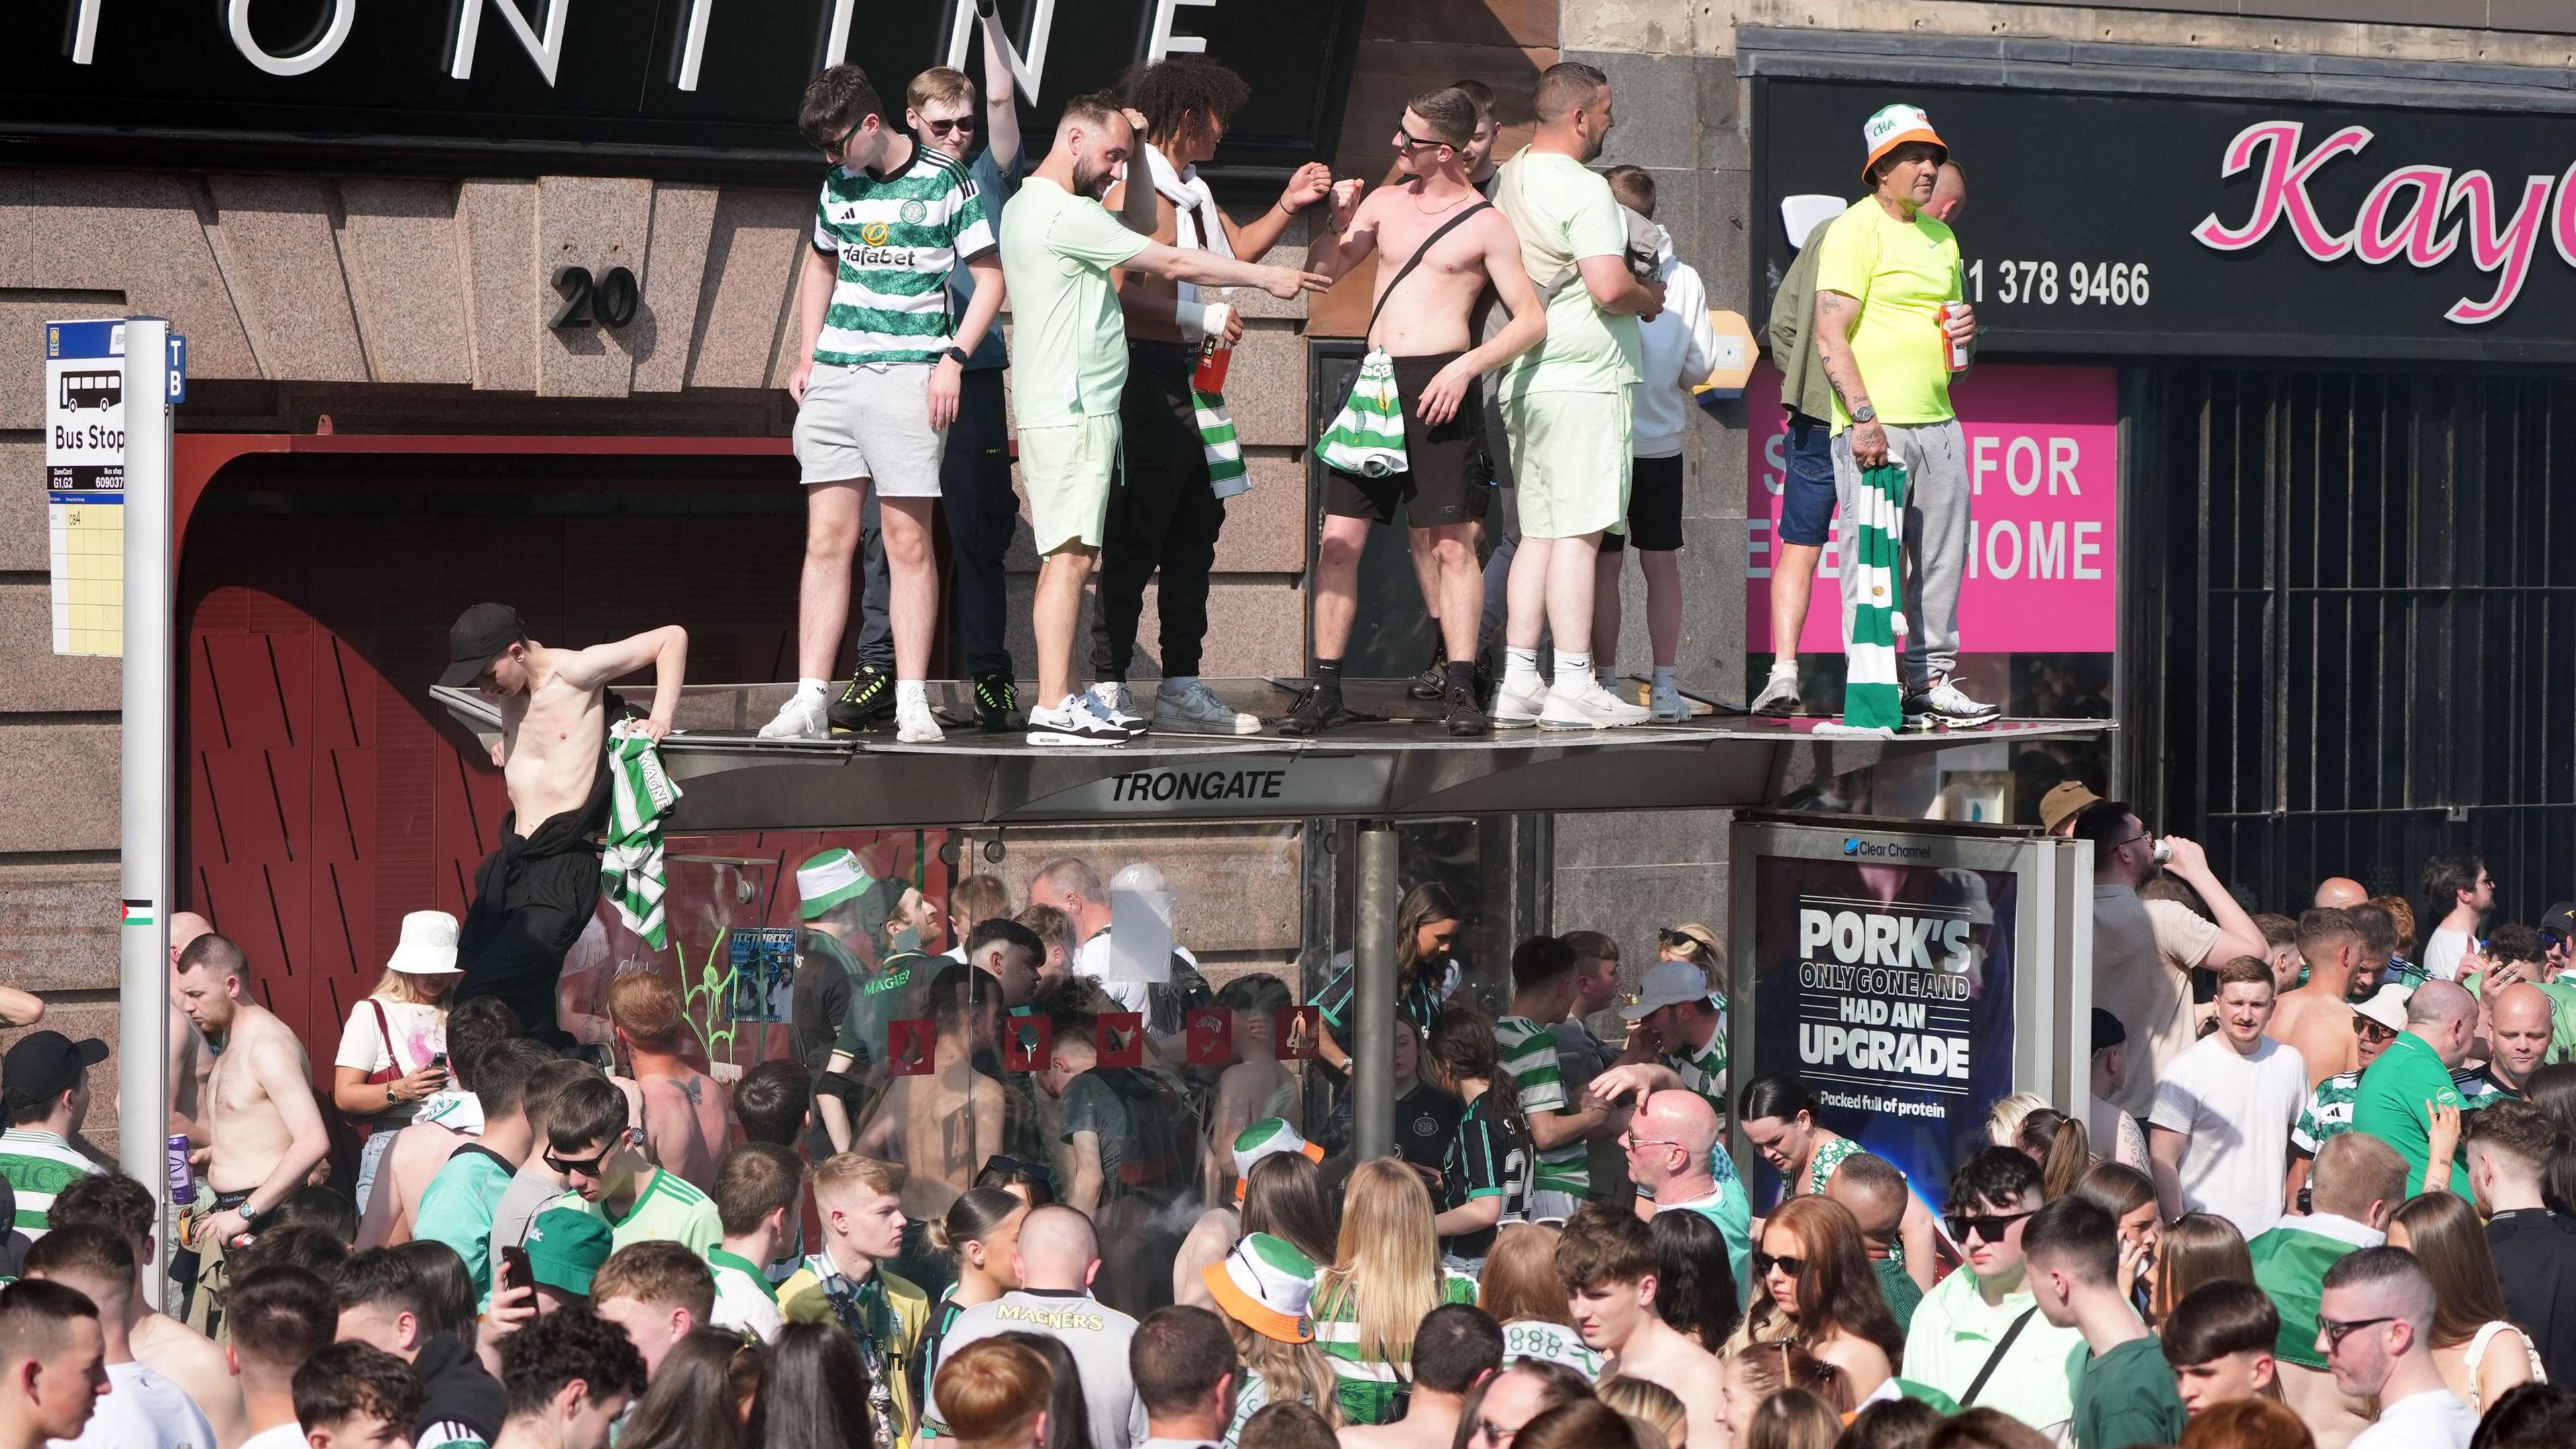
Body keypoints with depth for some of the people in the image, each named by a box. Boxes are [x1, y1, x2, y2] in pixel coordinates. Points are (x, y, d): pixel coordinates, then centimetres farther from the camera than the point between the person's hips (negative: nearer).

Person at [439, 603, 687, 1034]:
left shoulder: (573, 672, -8)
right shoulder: (506, 690, 12)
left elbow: (672, 637, -4)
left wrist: (662, 716, -10)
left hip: (562, 871, -8)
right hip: (512, 865, 8)